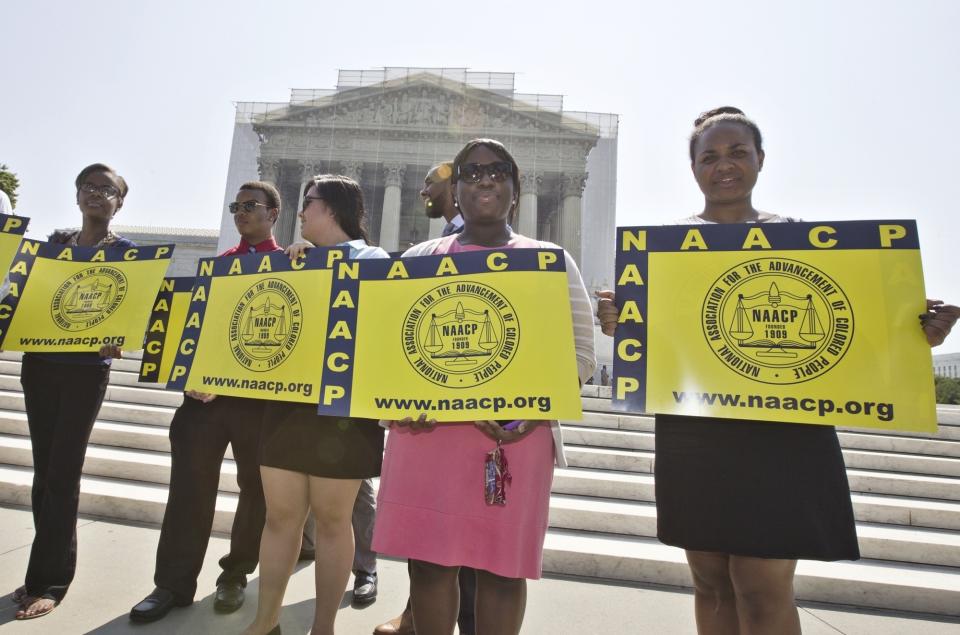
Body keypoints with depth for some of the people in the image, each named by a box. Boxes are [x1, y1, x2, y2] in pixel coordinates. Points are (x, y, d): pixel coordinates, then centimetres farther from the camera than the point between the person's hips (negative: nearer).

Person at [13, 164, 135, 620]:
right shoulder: (54, 243, 12)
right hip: (39, 365, 5)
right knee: (43, 471, 9)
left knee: (62, 474, -2)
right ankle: (45, 573, 22)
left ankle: (49, 581, 11)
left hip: (86, 372, -5)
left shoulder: (127, 253, -2)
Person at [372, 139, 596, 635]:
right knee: (428, 559, 7)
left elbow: (580, 352, 3)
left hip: (514, 432, -1)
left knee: (501, 563, 6)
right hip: (427, 428, 2)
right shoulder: (419, 258, 13)